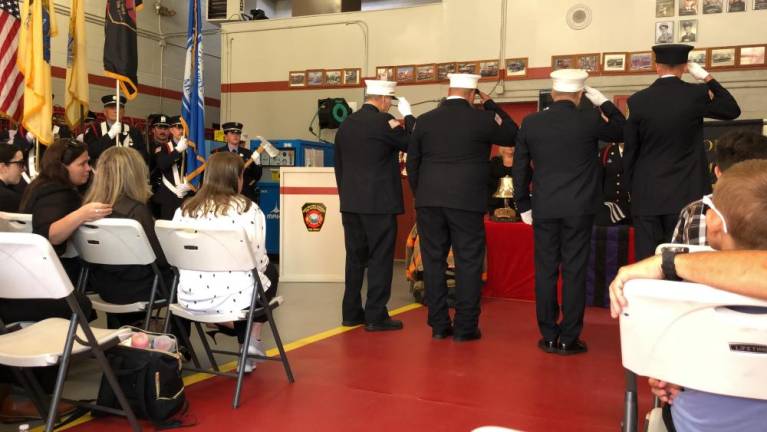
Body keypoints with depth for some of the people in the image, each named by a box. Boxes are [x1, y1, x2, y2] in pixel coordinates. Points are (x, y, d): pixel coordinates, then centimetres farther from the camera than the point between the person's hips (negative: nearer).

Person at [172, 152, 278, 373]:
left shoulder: (185, 209, 6)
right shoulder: (249, 210, -6)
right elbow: (258, 261, -4)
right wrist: (265, 269, 19)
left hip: (190, 299, 5)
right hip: (233, 297, -4)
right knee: (270, 271, 29)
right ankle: (253, 340, 27)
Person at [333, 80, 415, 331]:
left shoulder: (346, 124, 10)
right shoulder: (383, 121, -11)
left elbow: (339, 164, 14)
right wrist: (408, 116, 8)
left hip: (350, 202, 7)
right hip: (379, 203, -7)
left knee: (355, 258, 12)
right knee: (380, 259, 0)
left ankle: (351, 312, 18)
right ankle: (375, 316, 2)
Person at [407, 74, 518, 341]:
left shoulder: (425, 120, 6)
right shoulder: (481, 119, -3)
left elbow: (412, 163, 10)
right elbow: (513, 135, 12)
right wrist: (490, 104, 15)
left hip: (428, 201, 3)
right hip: (466, 202, -3)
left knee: (433, 261, 8)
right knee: (468, 263, 4)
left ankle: (438, 324, 12)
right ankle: (465, 327, 6)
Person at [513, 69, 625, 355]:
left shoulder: (530, 123, 0)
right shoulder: (590, 120, -6)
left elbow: (520, 168, 4)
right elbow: (622, 132, 13)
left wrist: (523, 205, 12)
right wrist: (604, 103, 17)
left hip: (544, 208, 2)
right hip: (579, 207, -2)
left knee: (545, 272, 7)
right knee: (574, 272, 3)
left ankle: (548, 337, 12)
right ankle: (569, 338, 6)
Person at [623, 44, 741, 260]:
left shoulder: (637, 100, -4)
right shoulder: (697, 94, -5)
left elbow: (630, 151, 1)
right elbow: (732, 111, 14)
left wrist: (631, 188, 13)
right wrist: (707, 77, 13)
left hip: (646, 193, 0)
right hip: (685, 193, 0)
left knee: (646, 257, 3)